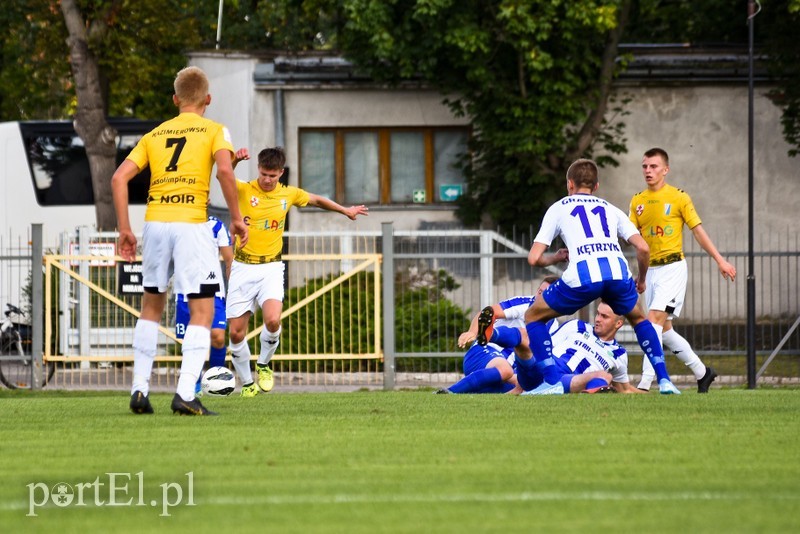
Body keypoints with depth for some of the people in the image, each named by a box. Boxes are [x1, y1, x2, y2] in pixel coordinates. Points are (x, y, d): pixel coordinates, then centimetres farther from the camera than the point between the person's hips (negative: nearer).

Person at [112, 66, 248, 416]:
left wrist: (125, 229, 10)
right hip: (191, 223, -4)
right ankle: (185, 394, -13)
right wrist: (236, 217, -6)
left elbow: (119, 178, 7)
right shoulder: (214, 131, 6)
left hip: (154, 222, 4)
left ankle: (139, 390, 16)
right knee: (202, 311, -1)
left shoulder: (154, 135, 16)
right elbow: (224, 170, -14)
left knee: (151, 305, 19)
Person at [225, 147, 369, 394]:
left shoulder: (289, 194, 5)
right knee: (236, 332, -2)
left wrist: (345, 211, 37)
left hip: (271, 267, 1)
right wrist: (235, 160, -44)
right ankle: (247, 383, 19)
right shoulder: (244, 190, -4)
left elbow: (317, 200, 25)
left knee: (273, 320, -24)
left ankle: (263, 365, 4)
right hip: (243, 268, -1)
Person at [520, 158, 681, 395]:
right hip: (617, 271, 3)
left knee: (533, 316, 19)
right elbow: (643, 248, 19)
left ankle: (551, 381, 5)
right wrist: (641, 279, 37)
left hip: (582, 276, -3)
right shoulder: (610, 209, 30)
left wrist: (556, 258, 38)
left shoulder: (558, 208, 24)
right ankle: (664, 380, 20)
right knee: (639, 318, 33)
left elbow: (534, 258, 16)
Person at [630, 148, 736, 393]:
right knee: (664, 331, 10)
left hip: (673, 267, -6)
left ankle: (645, 383, -25)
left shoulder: (679, 197, -5)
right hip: (651, 270, 6)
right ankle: (702, 372, 27)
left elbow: (698, 231, -1)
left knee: (654, 320, -20)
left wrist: (720, 260, -2)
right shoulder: (637, 201, 9)